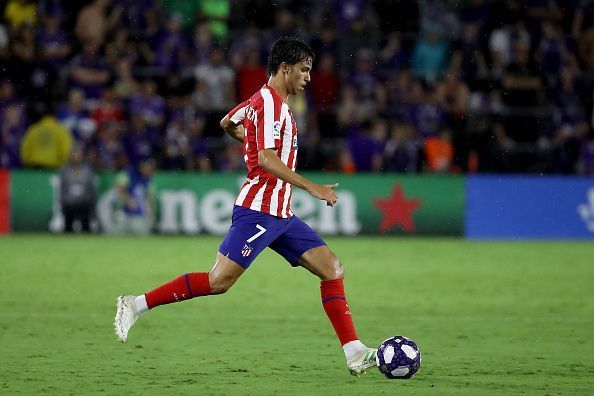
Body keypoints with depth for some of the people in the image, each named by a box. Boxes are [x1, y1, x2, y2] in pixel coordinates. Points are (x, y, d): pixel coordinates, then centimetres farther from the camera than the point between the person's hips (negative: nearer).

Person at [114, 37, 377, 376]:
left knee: (333, 270, 1)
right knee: (219, 281, -13)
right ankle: (136, 305, -3)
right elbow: (266, 159, -24)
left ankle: (355, 354, -2)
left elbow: (228, 123, 34)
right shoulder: (270, 103, -13)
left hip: (281, 215, 10)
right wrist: (311, 187, -25)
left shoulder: (263, 100, 18)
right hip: (259, 210, -10)